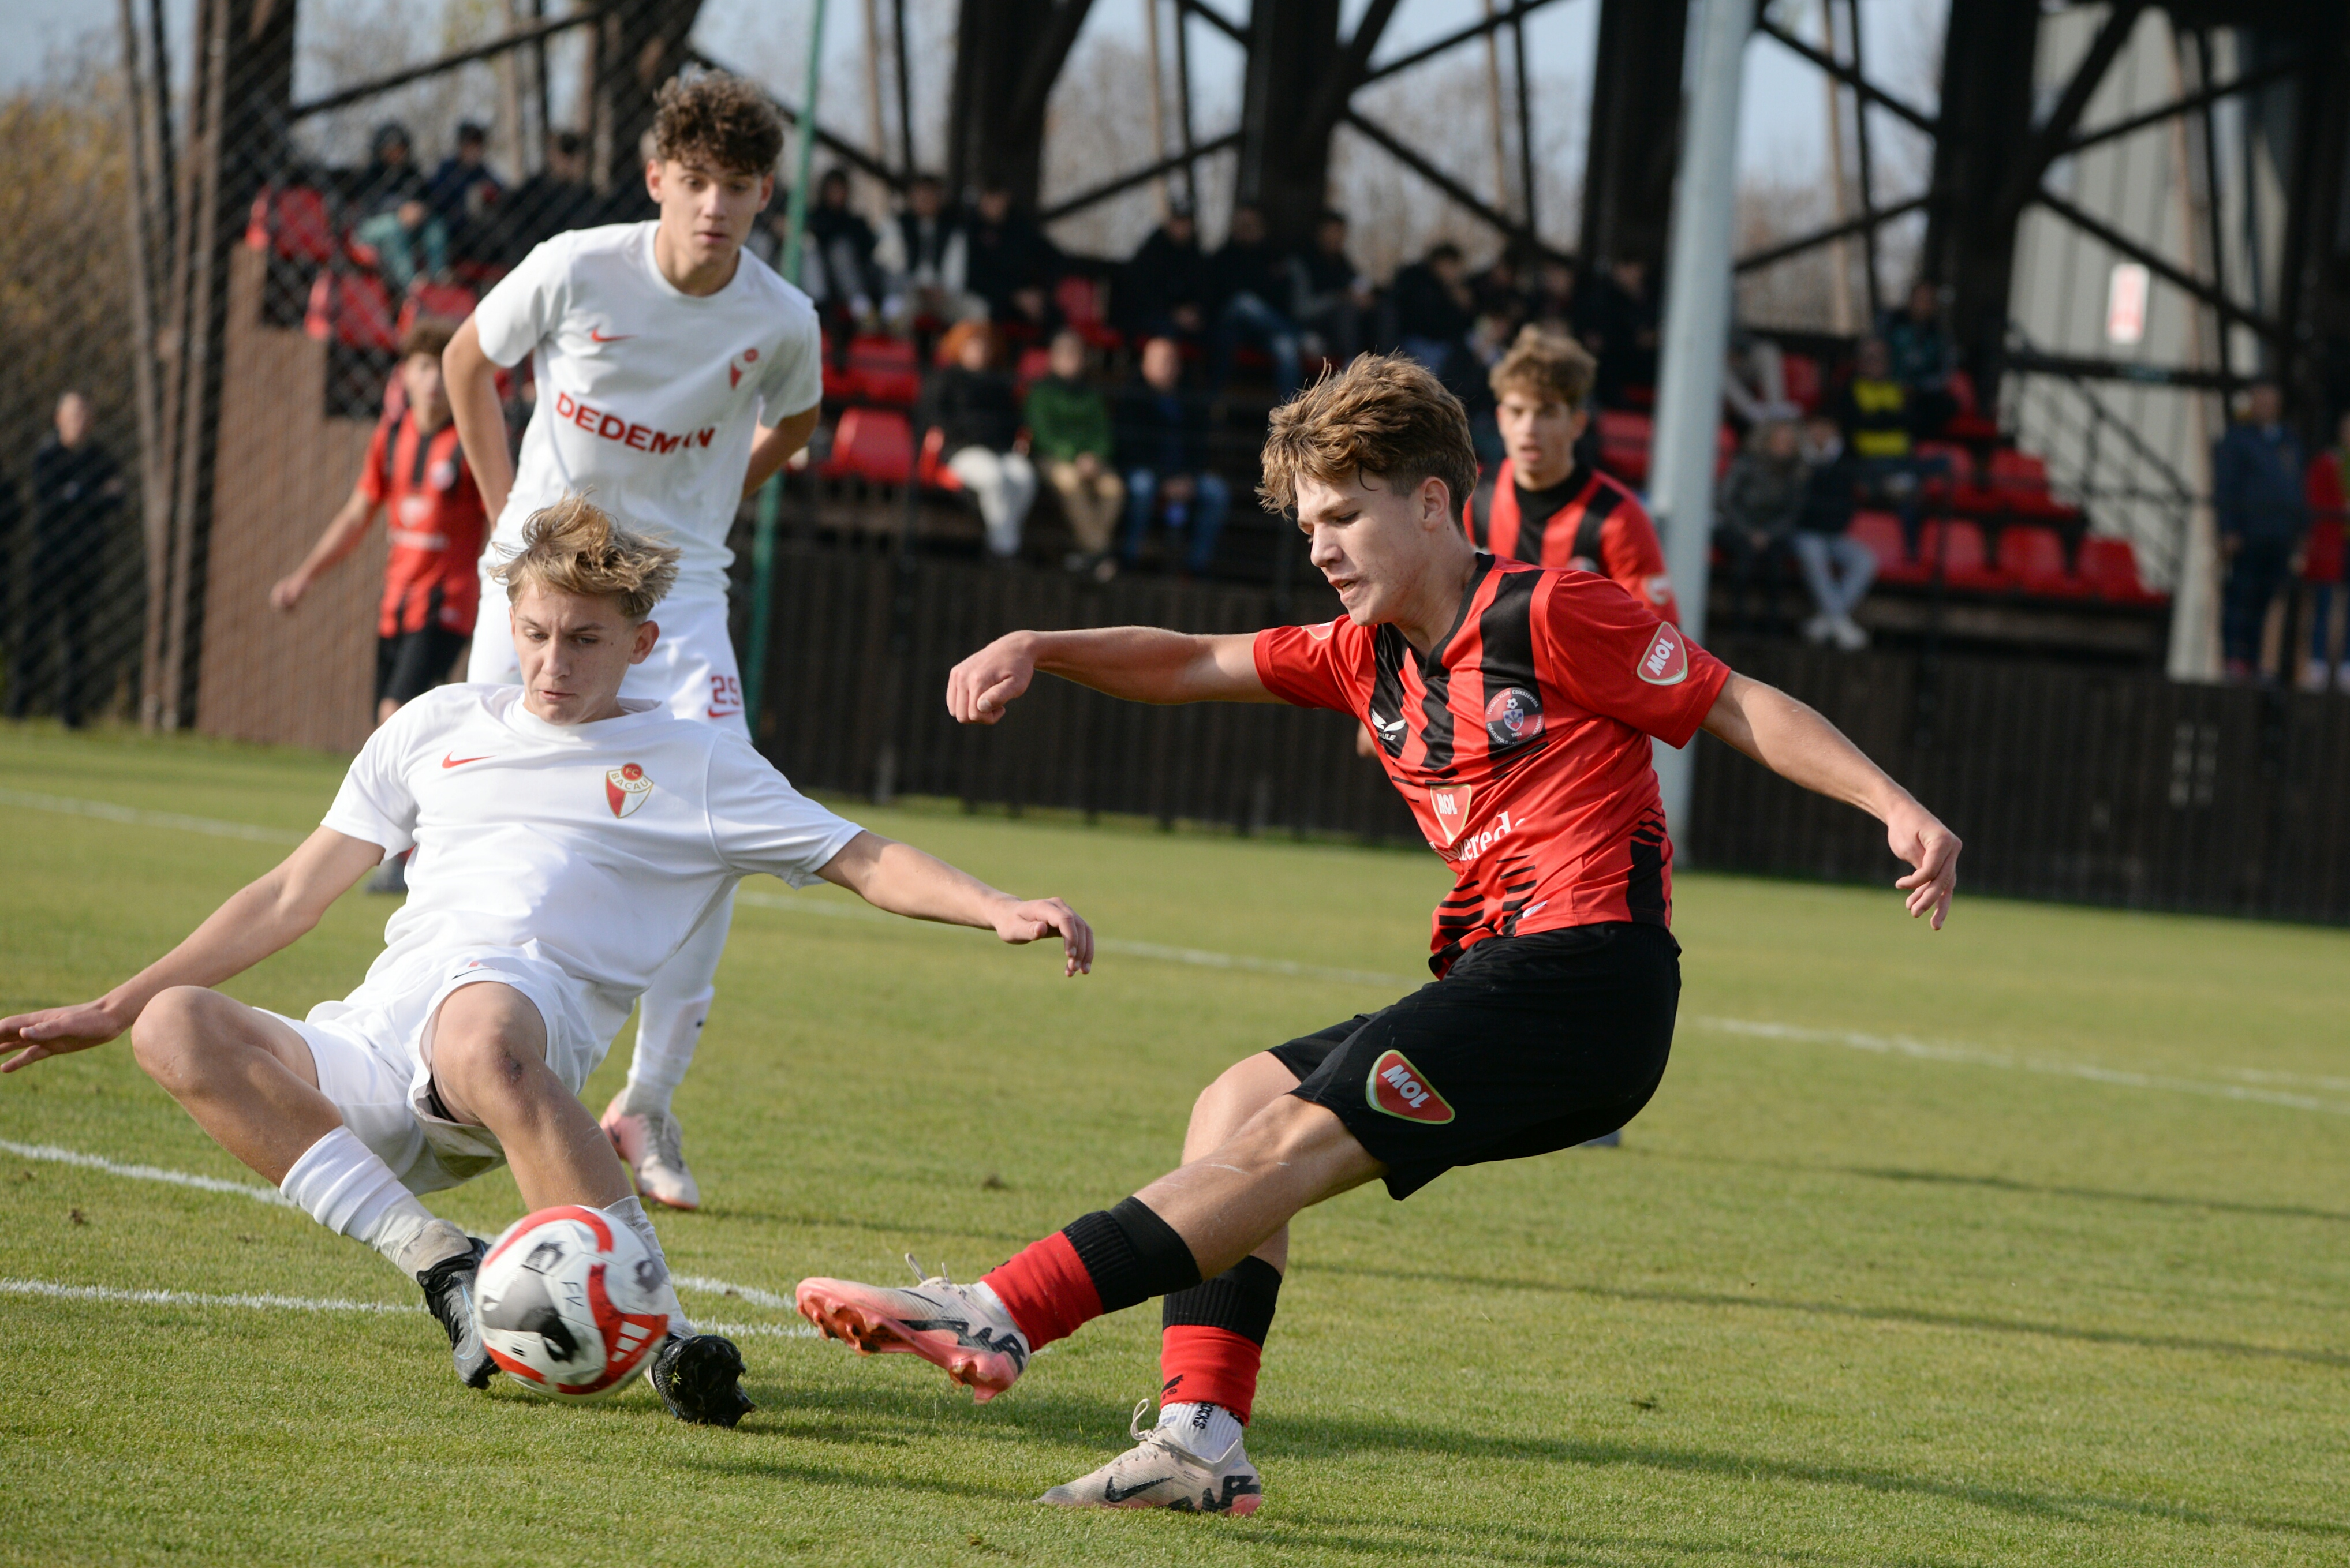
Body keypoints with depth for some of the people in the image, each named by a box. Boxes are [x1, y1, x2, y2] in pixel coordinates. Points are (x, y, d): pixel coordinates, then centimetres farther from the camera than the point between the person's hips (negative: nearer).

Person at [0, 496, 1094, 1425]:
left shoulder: (694, 765, 18)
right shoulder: (437, 729, 27)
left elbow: (862, 863, 12)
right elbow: (293, 898, 29)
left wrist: (999, 912, -7)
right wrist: (108, 1008, 25)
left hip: (527, 1002, -4)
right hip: (361, 1068, 4)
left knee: (477, 1030, -43)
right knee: (175, 1029, -26)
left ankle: (662, 1330, -40)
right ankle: (440, 1263, -28)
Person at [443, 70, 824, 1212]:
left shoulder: (781, 321, -9)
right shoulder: (576, 269, -12)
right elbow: (468, 362, 7)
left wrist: (694, 513, 10)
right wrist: (509, 507, 4)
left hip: (678, 591, 0)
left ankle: (648, 1101, -6)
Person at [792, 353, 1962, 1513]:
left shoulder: (1550, 618, -6)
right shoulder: (1370, 656, 18)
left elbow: (1741, 709, -3)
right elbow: (1195, 665, 20)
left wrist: (1895, 806, -13)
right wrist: (1037, 650, 4)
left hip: (1589, 972, -9)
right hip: (1498, 976, 9)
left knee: (1297, 1139, -18)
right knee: (1237, 1107, 7)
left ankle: (1000, 1320, -28)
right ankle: (1201, 1437, -4)